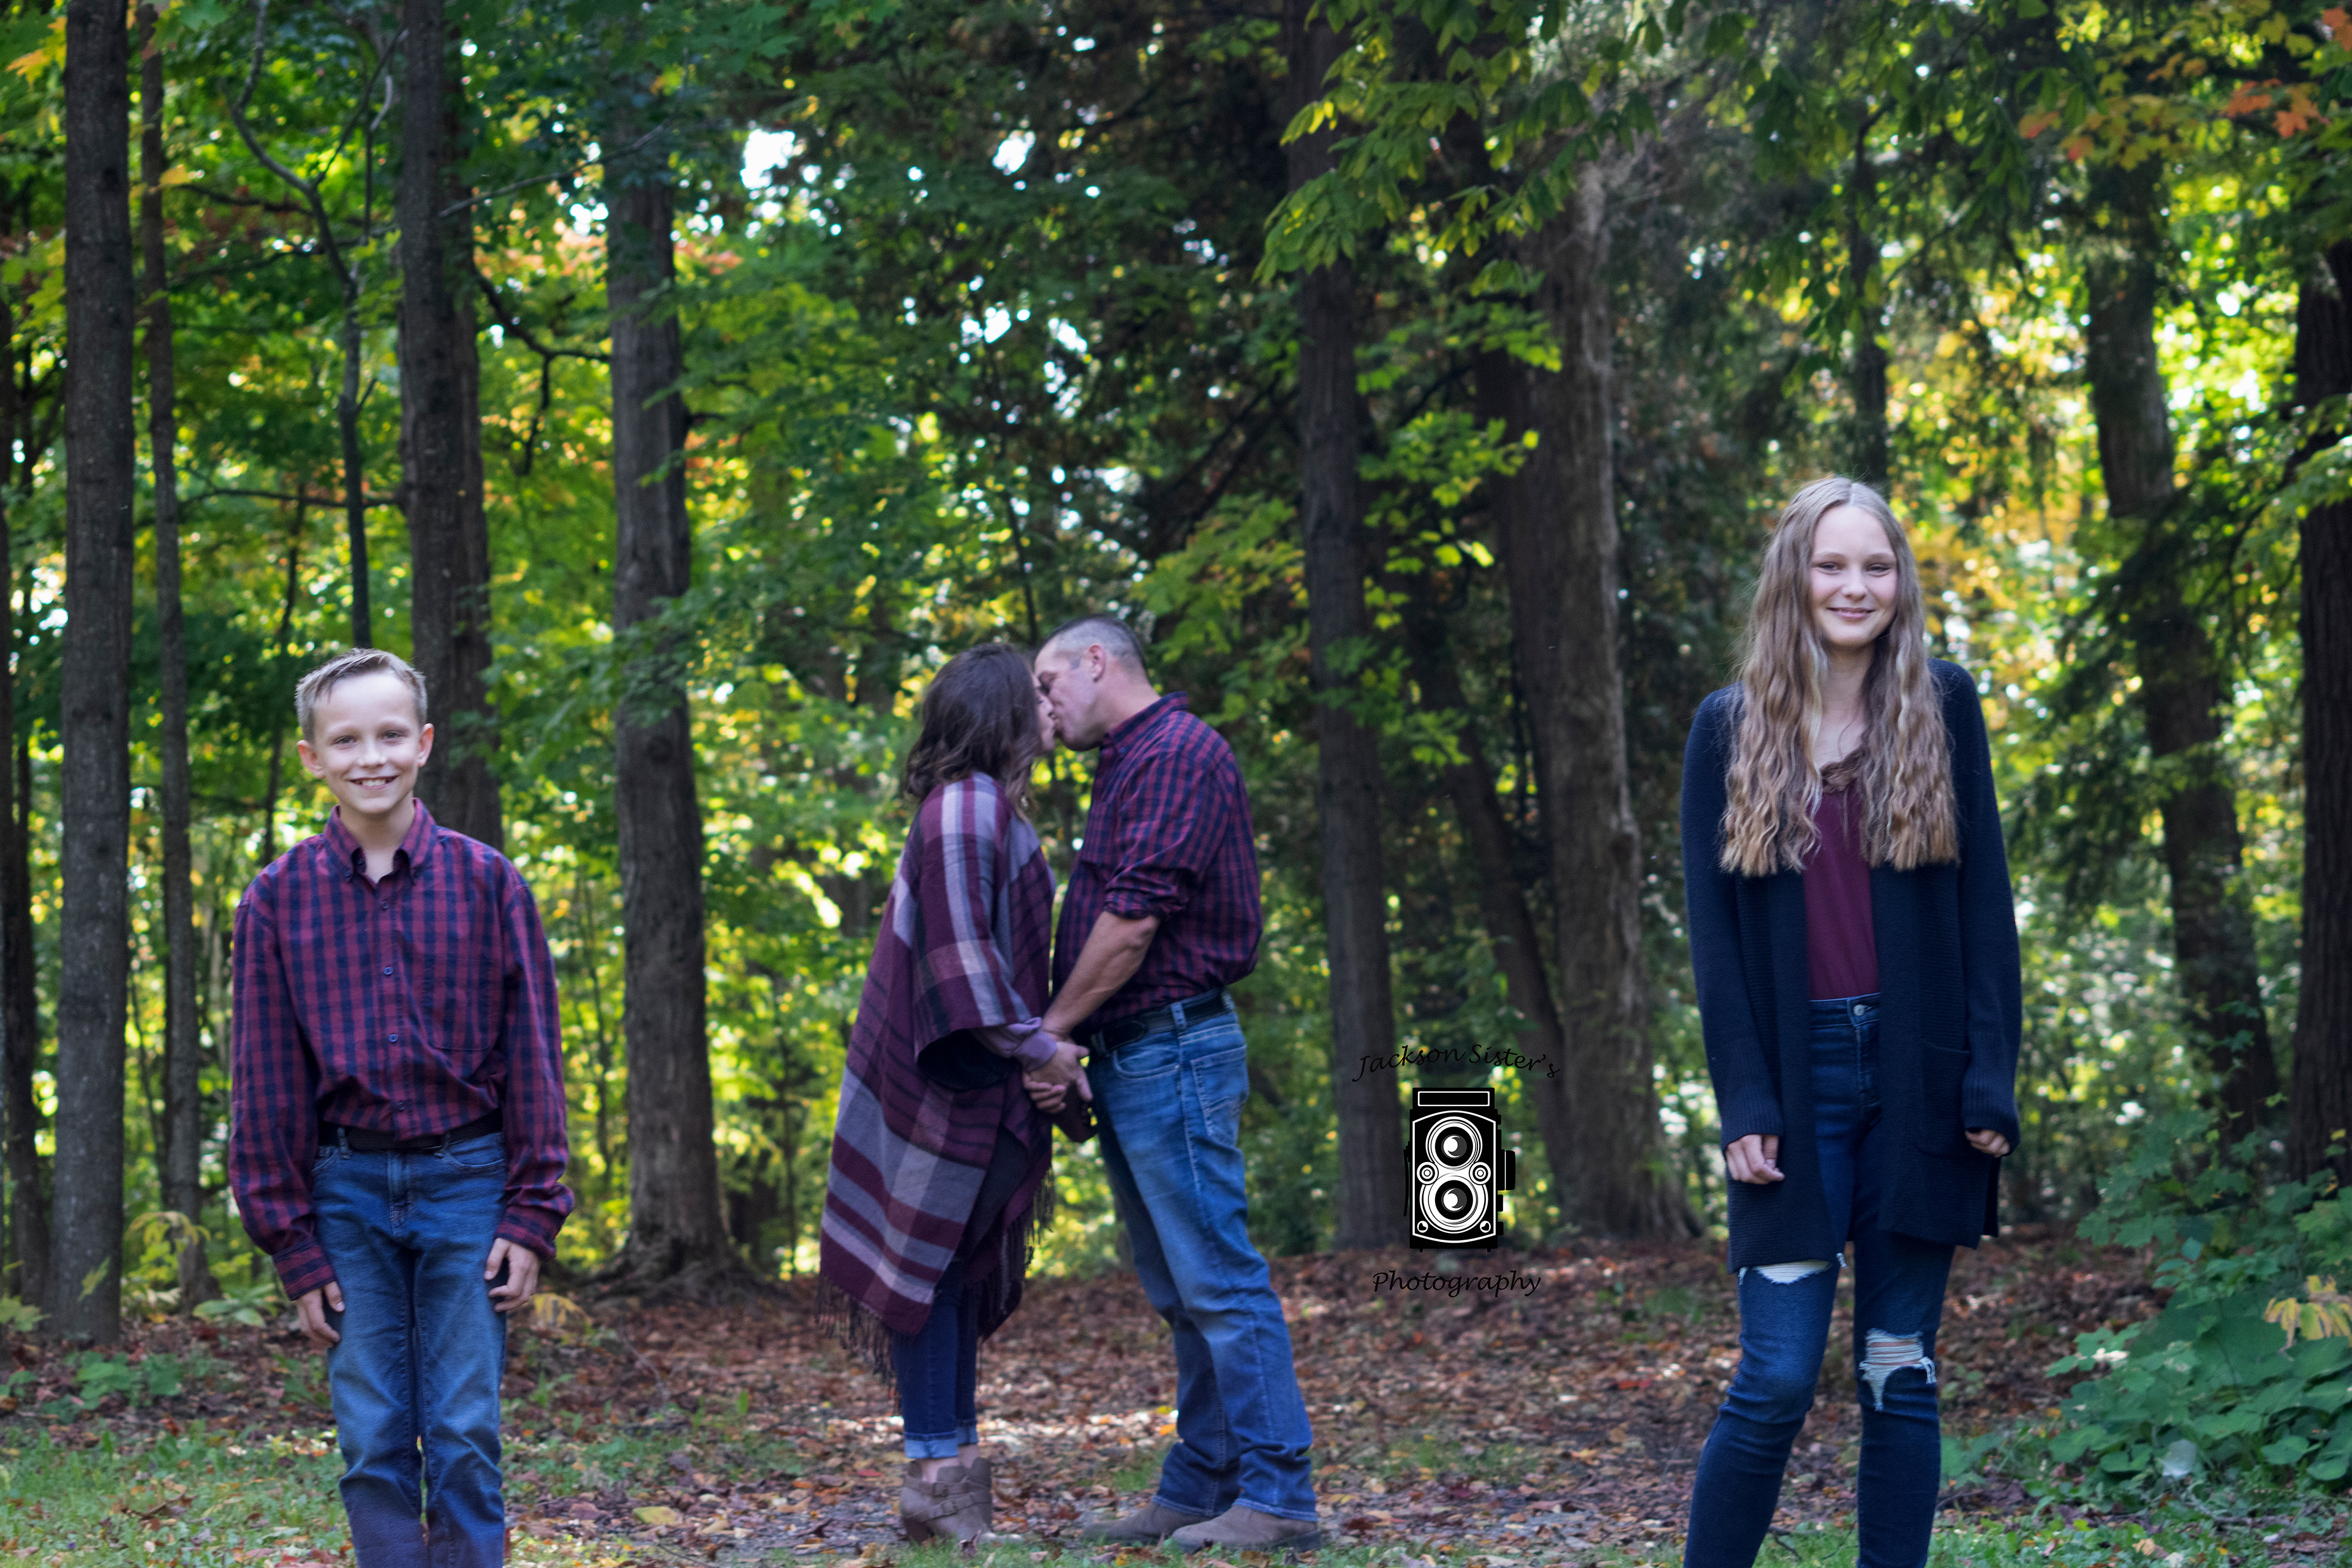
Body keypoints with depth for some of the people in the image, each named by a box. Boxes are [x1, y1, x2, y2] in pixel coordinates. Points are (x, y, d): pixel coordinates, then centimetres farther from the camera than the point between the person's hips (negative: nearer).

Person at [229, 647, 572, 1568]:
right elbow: (264, 1078, 5)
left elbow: (531, 1055, 3)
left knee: (465, 1439, -3)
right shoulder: (280, 898, 2)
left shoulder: (485, 882, 1)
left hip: (464, 1181, -1)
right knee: (373, 1443, 2)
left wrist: (531, 1215, -3)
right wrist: (292, 1246, 1)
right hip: (346, 1188, 1)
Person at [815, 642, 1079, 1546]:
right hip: (946, 1082, -10)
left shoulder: (992, 810, 16)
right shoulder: (963, 811, -16)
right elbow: (959, 950, -22)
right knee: (933, 1262, -5)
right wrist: (1033, 1045, -18)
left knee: (960, 1268, 12)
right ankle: (937, 1471, -3)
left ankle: (951, 1460, 17)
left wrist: (1037, 1043, 13)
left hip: (971, 1085, 10)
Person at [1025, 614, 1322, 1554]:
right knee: (1181, 1292, 11)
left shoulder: (1175, 752, -12)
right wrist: (1072, 1046, 7)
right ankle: (1199, 1488, 15)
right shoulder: (1131, 764, 21)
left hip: (1172, 1048, -11)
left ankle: (1278, 1498, -10)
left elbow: (1135, 918, -19)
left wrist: (1053, 1027, -11)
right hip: (1131, 1059, 11)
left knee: (1217, 1280, -11)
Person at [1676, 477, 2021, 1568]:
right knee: (1776, 1378, -6)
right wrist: (1742, 1102, -5)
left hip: (1916, 1073, 1)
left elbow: (1985, 902, 3)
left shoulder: (1942, 707, 5)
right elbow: (1712, 926, 3)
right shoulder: (1730, 729, 5)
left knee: (1899, 1375, 5)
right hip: (1796, 1075, -1)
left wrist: (1991, 1078, -5)